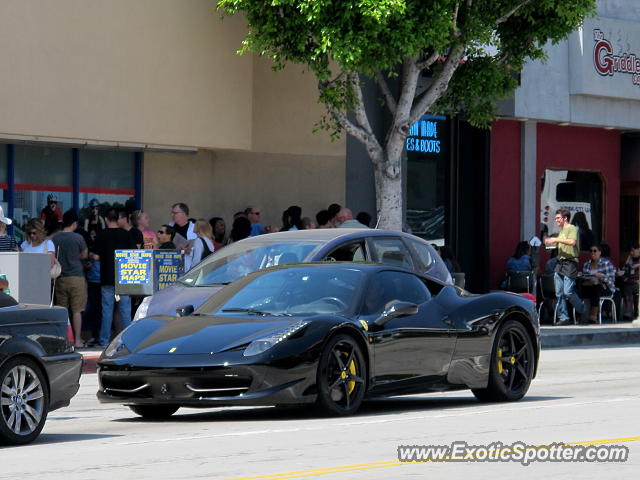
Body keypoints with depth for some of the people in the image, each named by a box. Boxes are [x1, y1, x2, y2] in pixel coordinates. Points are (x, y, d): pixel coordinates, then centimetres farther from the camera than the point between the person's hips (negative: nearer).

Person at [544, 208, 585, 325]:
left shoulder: (572, 229, -4)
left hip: (570, 263, -8)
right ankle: (563, 317, 5)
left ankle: (583, 310, 7)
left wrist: (556, 239, -16)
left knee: (568, 292, -13)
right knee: (559, 293, 2)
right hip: (560, 262, 8)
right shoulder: (562, 231, 22)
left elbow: (572, 242, -22)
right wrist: (550, 242, 13)